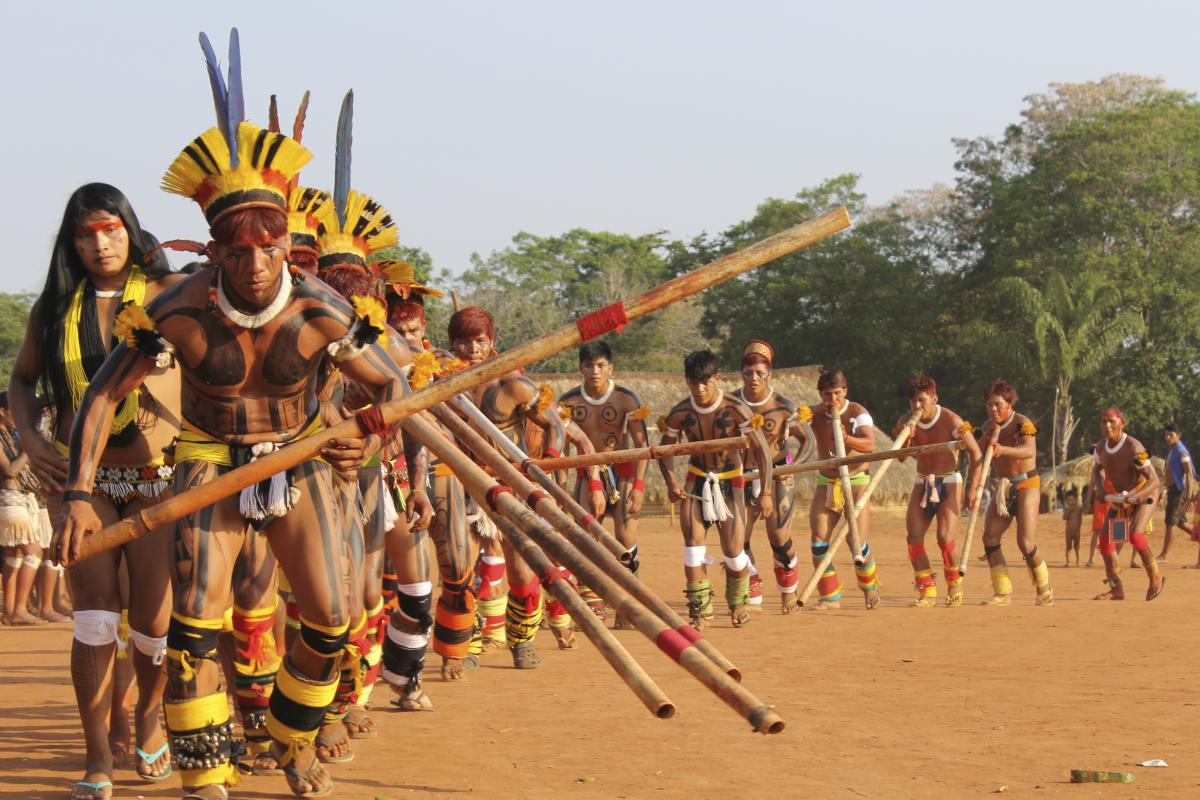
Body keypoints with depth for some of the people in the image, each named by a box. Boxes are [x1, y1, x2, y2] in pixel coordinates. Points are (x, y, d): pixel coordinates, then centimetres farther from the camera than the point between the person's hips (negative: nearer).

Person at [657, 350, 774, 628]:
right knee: (693, 540, -14)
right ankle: (700, 610, -4)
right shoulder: (680, 413, -12)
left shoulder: (735, 409, -20)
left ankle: (739, 603, 29)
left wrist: (766, 492, -16)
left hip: (730, 481, -2)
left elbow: (763, 449, -13)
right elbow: (665, 449, 4)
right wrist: (671, 482, -13)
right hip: (696, 480, 2)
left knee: (733, 551, -1)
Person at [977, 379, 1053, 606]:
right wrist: (991, 436, -15)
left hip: (1026, 485, -6)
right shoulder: (989, 425, 5)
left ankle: (1044, 589, 8)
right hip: (1002, 486, 6)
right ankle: (1003, 593, 0)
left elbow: (1029, 451, -36)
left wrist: (1003, 450, -54)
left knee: (1025, 543, -13)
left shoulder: (1022, 423, -16)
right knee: (989, 537, -7)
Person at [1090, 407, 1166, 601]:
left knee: (1135, 535, -27)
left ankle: (1155, 578, -7)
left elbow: (1154, 481, -32)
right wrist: (1098, 487, -3)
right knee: (1105, 538, -1)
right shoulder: (1101, 447, -7)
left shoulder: (1133, 447, -29)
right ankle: (1116, 589, 9)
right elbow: (1097, 468, 17)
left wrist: (1132, 496, -44)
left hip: (1144, 495, -7)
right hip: (1120, 496, 7)